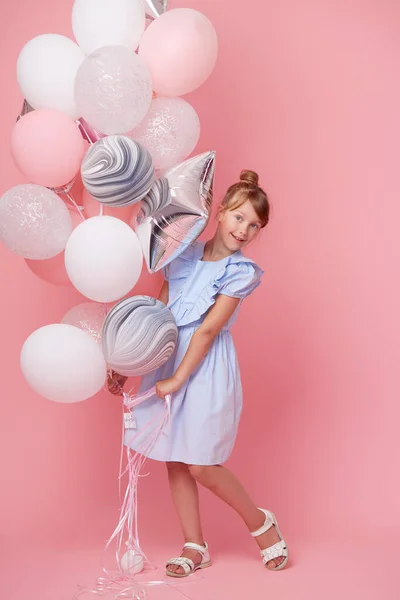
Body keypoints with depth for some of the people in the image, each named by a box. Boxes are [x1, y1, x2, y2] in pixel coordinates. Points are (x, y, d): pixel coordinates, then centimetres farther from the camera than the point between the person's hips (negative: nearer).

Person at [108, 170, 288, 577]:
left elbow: (208, 330, -13)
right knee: (175, 461, 9)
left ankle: (262, 524, 20)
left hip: (207, 368, -5)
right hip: (168, 357, 5)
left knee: (201, 466, -4)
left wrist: (177, 379, -15)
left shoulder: (242, 272, -8)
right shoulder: (185, 256, 6)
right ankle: (194, 547, 23)